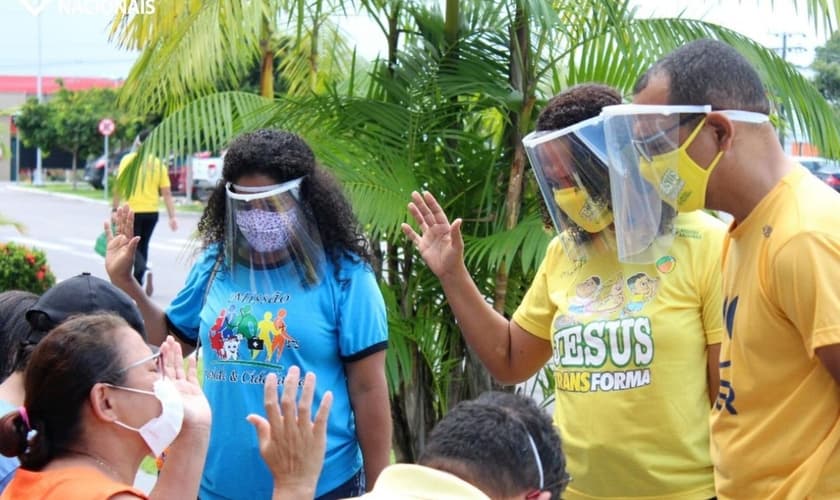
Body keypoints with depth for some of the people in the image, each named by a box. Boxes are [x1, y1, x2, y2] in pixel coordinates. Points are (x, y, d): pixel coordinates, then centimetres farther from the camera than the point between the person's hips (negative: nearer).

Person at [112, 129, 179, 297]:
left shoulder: (129, 160, -5)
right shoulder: (158, 164, 4)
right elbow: (167, 193, 1)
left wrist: (115, 208, -6)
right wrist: (172, 216, 2)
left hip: (133, 211, -4)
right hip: (152, 212, 4)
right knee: (143, 245, 17)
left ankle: (144, 270, -26)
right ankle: (137, 284, 19)